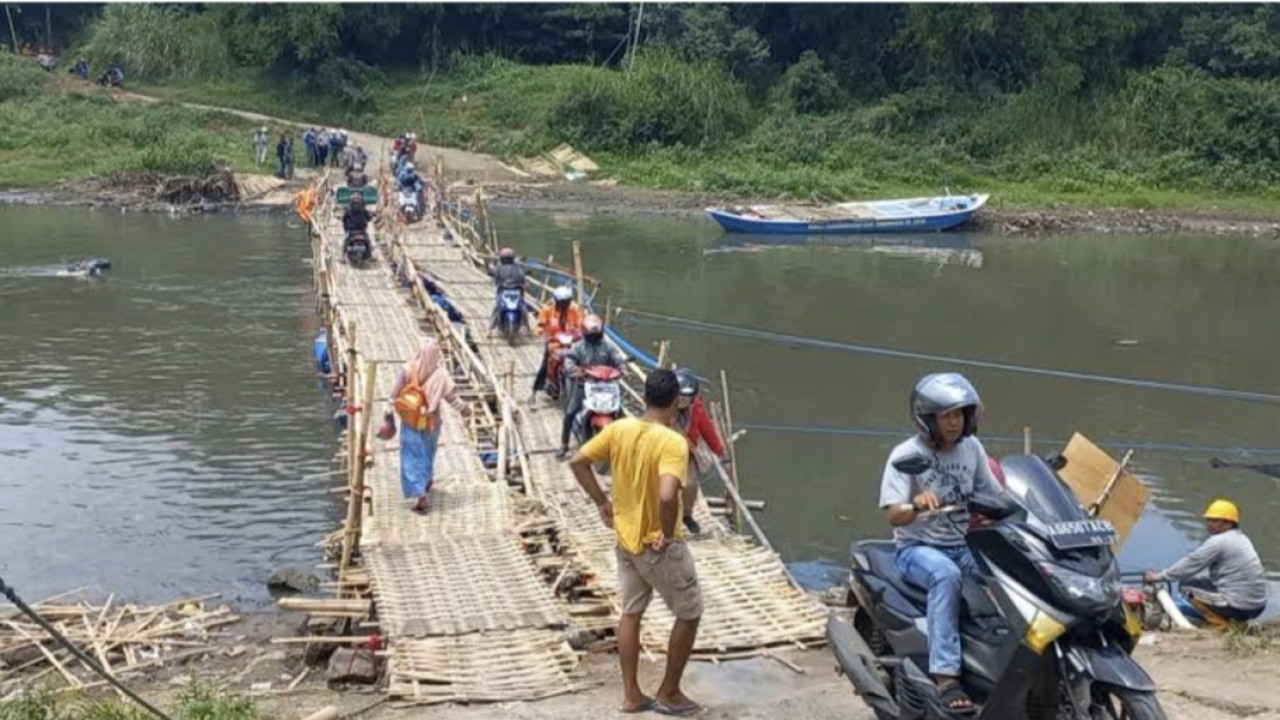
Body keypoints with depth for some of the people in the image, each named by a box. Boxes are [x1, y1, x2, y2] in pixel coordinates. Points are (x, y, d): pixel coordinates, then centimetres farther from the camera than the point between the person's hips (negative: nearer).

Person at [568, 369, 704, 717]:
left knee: (631, 613, 19)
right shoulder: (673, 443, -25)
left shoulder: (619, 429, -5)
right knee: (689, 614, 12)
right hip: (659, 546, -6)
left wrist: (602, 502, 8)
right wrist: (668, 534, -21)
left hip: (626, 540, 6)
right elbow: (667, 496, -38)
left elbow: (578, 462, 1)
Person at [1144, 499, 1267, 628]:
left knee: (1188, 587, 0)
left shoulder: (1218, 542, -13)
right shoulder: (1241, 539, 15)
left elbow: (1190, 564, -10)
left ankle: (1221, 624, -2)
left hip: (1239, 606, -9)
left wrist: (1160, 576, 0)